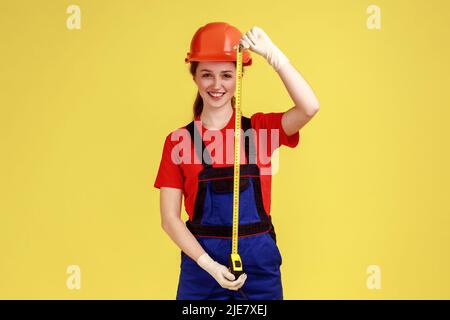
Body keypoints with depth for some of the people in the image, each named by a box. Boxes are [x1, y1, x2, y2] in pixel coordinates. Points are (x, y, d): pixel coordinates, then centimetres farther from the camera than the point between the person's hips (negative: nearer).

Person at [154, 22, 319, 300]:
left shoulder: (260, 129, 0)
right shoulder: (179, 140, -2)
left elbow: (310, 107, -19)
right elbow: (170, 218, -4)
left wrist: (272, 53, -23)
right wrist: (210, 265, -14)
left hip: (259, 261, 1)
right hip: (201, 262, 0)